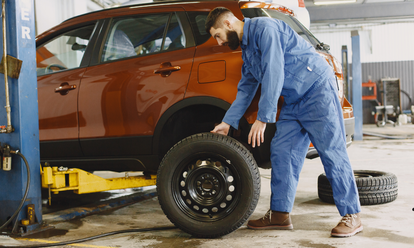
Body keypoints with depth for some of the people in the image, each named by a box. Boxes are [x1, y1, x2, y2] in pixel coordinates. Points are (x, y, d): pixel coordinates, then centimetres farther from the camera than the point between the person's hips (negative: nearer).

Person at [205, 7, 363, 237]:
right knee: (281, 153, 4)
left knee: (332, 152, -9)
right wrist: (227, 122, 17)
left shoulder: (264, 28, -15)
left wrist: (263, 118, -22)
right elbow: (246, 90, 22)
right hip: (293, 101, 10)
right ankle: (280, 214, 10)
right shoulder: (247, 49, 16)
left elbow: (273, 75, -22)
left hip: (317, 89, -9)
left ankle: (352, 216, -2)